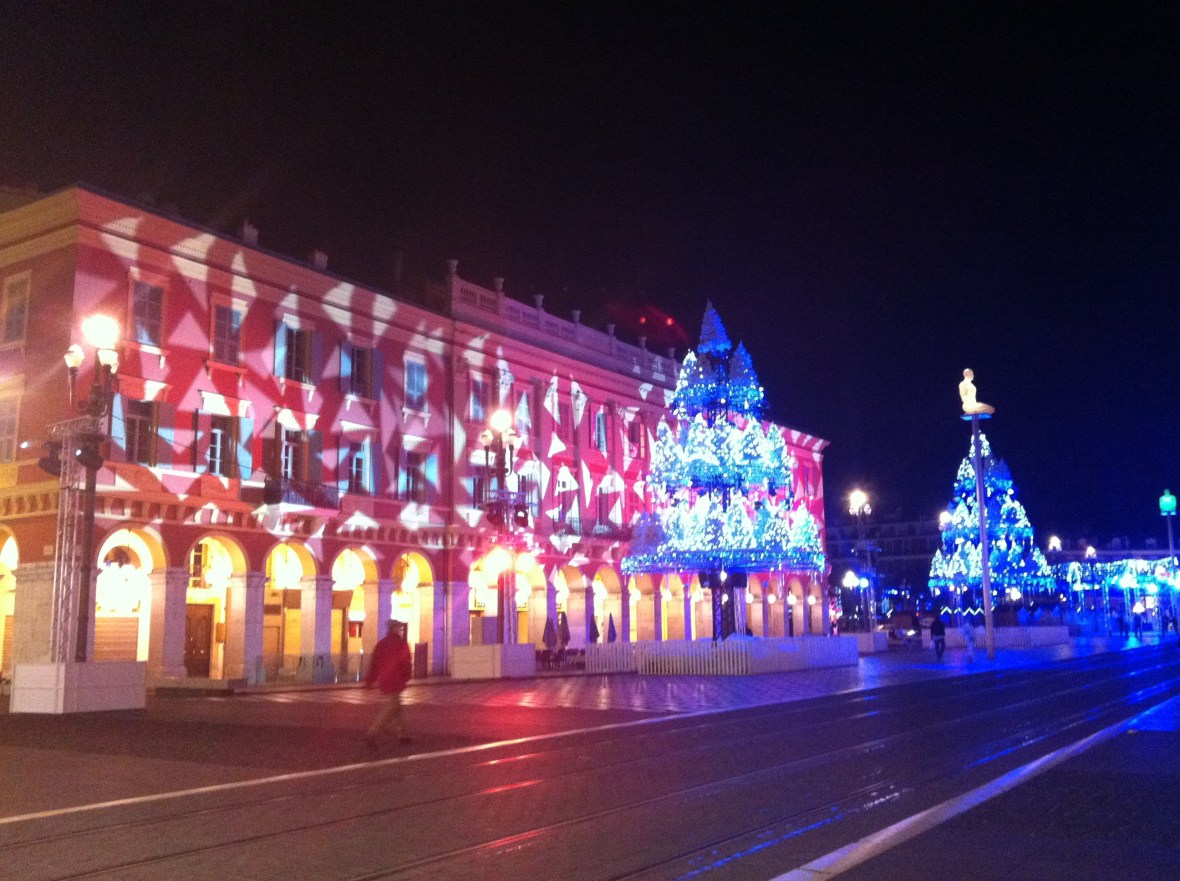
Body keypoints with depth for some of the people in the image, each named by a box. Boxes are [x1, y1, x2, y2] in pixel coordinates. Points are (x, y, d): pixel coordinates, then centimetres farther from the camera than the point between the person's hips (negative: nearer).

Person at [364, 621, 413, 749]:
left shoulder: (381, 644, 10)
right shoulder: (402, 645, -7)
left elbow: (374, 663, 8)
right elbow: (406, 663, -8)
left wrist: (370, 681, 9)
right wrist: (406, 676, 9)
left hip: (383, 680, 8)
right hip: (395, 680, -7)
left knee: (395, 706, 17)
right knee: (390, 709, -8)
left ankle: (401, 734, 20)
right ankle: (372, 735, -17)